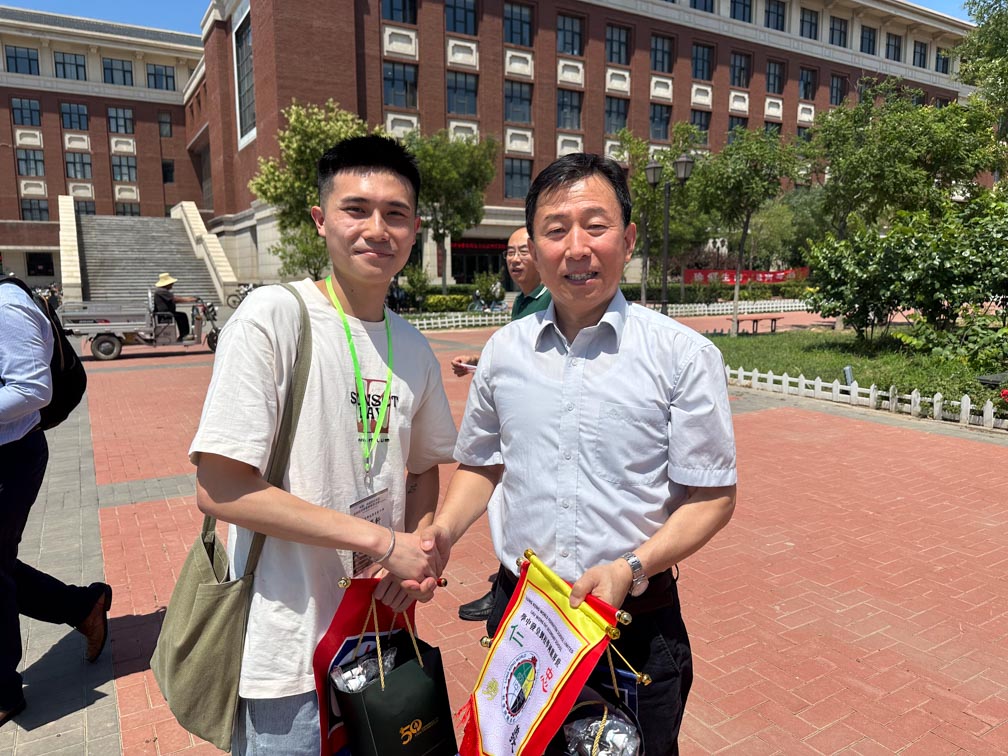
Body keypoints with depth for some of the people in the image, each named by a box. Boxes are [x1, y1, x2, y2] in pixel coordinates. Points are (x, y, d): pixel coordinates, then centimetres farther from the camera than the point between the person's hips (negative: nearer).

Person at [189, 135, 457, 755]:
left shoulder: (415, 348, 2)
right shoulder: (274, 315, -16)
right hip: (290, 650, -6)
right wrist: (381, 541, -19)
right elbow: (219, 489, -21)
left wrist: (422, 553, -6)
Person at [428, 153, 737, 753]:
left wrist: (631, 569, -20)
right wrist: (439, 535, -3)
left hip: (636, 623, -3)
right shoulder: (504, 350, 0)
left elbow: (713, 496, -7)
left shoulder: (685, 355, -10)